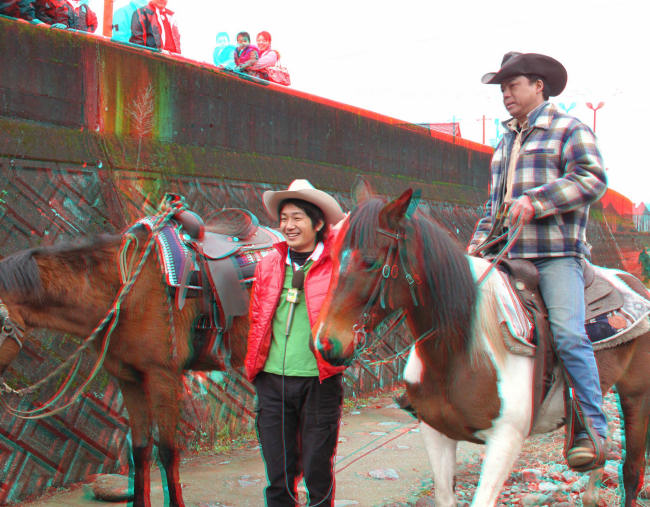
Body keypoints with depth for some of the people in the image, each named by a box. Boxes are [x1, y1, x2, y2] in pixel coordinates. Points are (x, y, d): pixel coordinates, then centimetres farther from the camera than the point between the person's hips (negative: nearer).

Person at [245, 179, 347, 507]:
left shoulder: (336, 266, -3)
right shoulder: (269, 264, 8)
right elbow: (256, 318, 14)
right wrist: (254, 363, 8)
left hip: (319, 381, -3)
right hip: (272, 380, 3)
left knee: (318, 471, 6)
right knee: (277, 473, 8)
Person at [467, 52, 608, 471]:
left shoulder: (568, 129, 4)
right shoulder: (506, 143, 27)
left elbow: (592, 178, -11)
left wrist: (535, 201, -20)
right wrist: (478, 242, 17)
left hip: (556, 252, -8)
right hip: (511, 254, 8)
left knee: (568, 332, -21)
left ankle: (592, 429, -17)